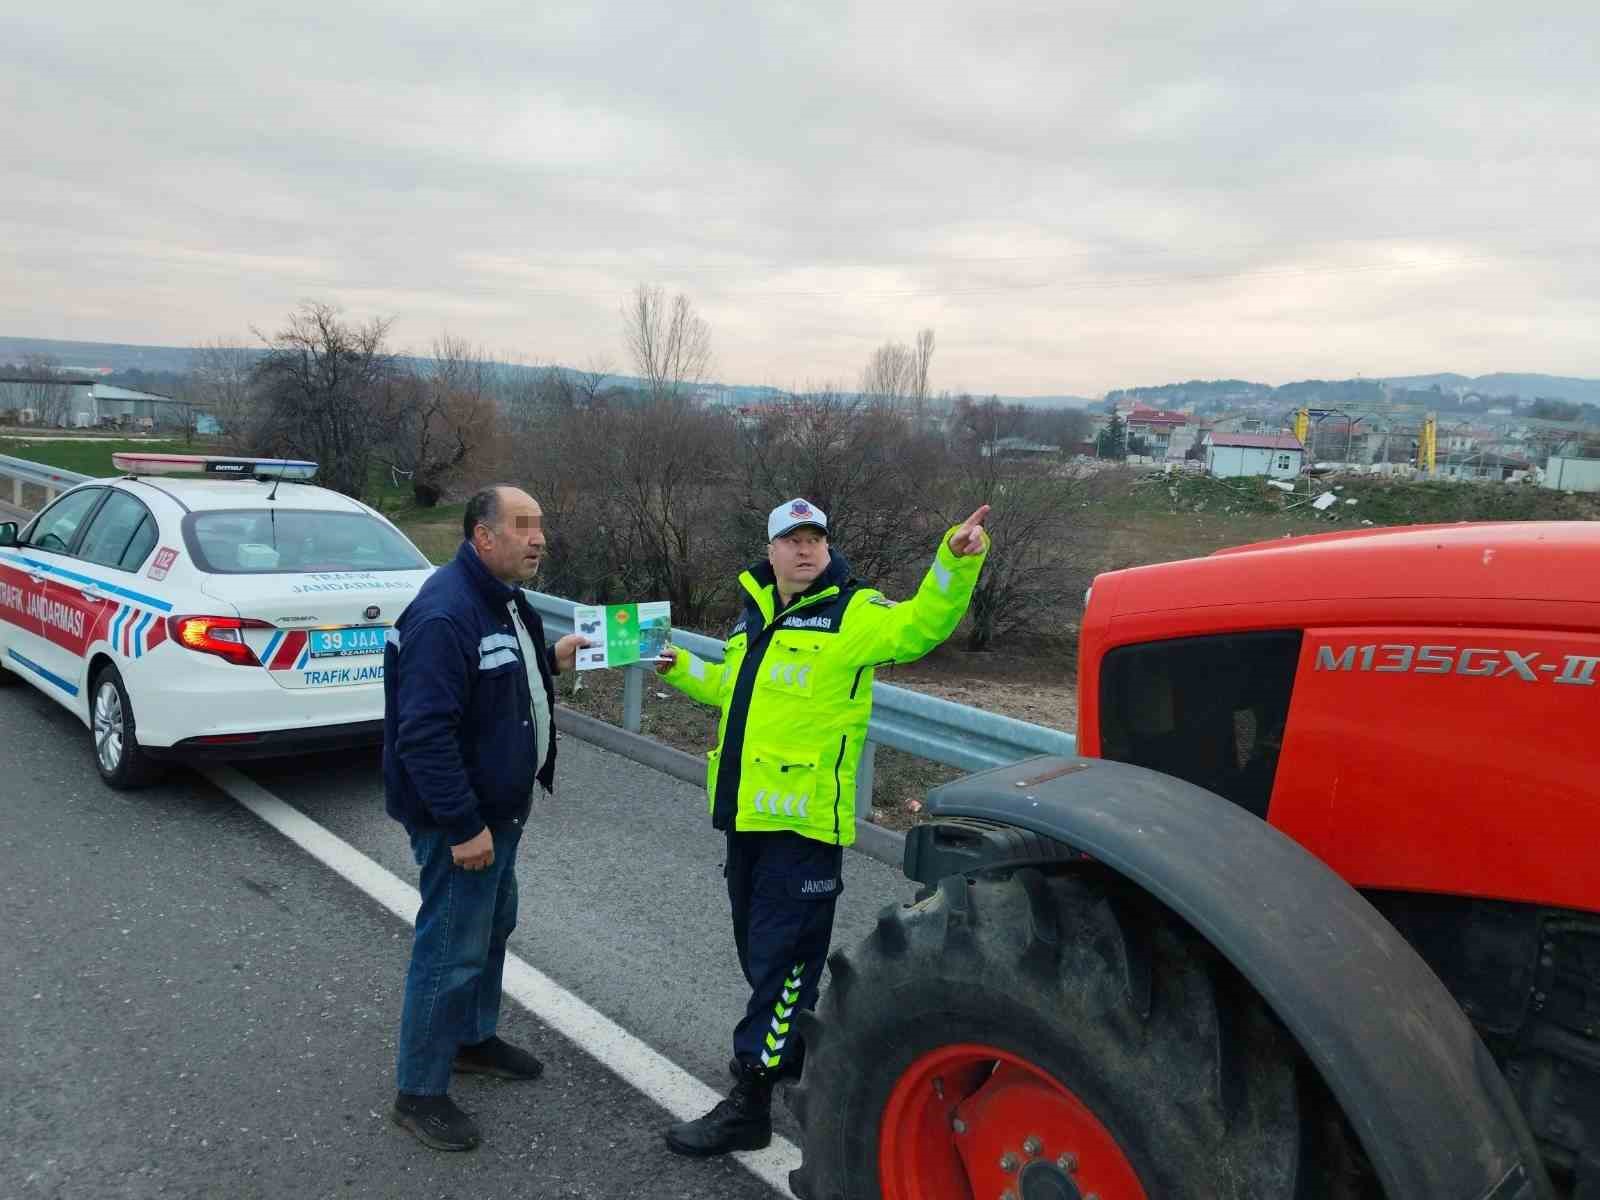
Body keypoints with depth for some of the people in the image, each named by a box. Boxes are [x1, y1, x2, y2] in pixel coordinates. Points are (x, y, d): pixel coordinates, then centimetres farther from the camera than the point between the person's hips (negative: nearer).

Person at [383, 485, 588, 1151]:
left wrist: (550, 661, 7)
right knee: (452, 951, 0)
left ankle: (474, 1039, 43)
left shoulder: (502, 600, 7)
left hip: (499, 806, 10)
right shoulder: (445, 613, -26)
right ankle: (418, 1094, 16)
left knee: (493, 926, 23)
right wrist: (464, 826, -27)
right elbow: (424, 732, -29)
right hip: (460, 819, -10)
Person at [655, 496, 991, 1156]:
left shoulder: (852, 612, -7)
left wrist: (956, 562, -37)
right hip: (750, 812, 8)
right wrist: (681, 667, 19)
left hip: (804, 818, -8)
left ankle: (749, 1102, 8)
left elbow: (921, 625, -24)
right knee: (759, 949, 21)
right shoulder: (756, 613, 16)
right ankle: (787, 1051, 42)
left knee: (781, 958, -1)